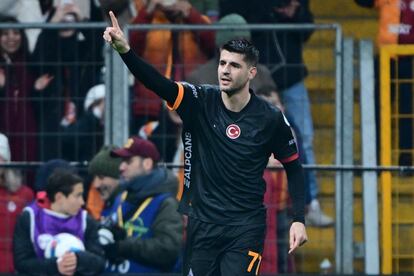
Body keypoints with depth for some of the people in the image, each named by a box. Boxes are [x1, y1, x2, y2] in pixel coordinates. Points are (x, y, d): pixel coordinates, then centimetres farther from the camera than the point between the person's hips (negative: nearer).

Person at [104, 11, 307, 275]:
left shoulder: (271, 118, -7)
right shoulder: (200, 102, -5)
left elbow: (294, 167, 5)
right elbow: (157, 83, -20)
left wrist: (299, 220, -3)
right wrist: (125, 50, -38)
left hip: (245, 228, -3)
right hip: (203, 224, 3)